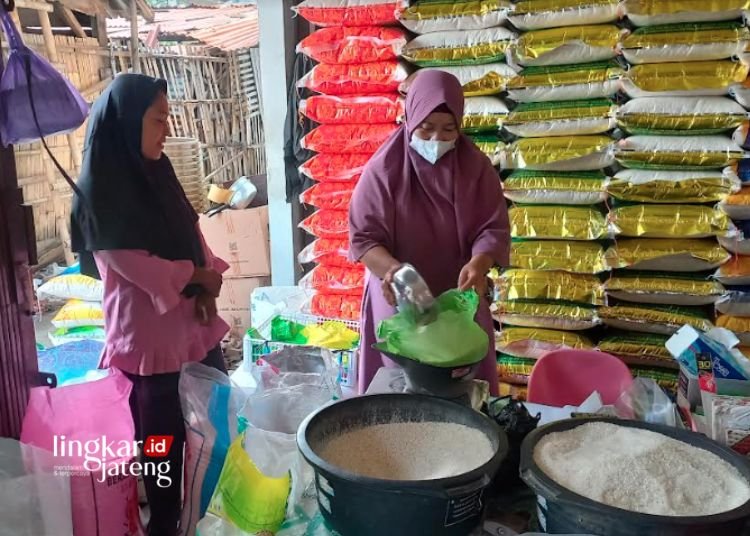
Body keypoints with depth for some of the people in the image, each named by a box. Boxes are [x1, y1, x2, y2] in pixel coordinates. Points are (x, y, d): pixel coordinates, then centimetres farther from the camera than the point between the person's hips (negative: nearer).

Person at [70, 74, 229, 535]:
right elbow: (137, 266, -18)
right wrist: (199, 276, -6)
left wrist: (209, 288, -6)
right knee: (164, 446, 10)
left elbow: (193, 235, 11)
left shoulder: (156, 173, 8)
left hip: (197, 327, 7)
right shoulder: (100, 191, -14)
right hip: (151, 338, -7)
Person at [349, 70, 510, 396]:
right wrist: (391, 269, -28)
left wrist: (479, 262, -26)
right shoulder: (384, 169, -9)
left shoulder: (476, 167, -3)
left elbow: (494, 228, -4)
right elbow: (362, 236, -8)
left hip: (458, 301, 2)